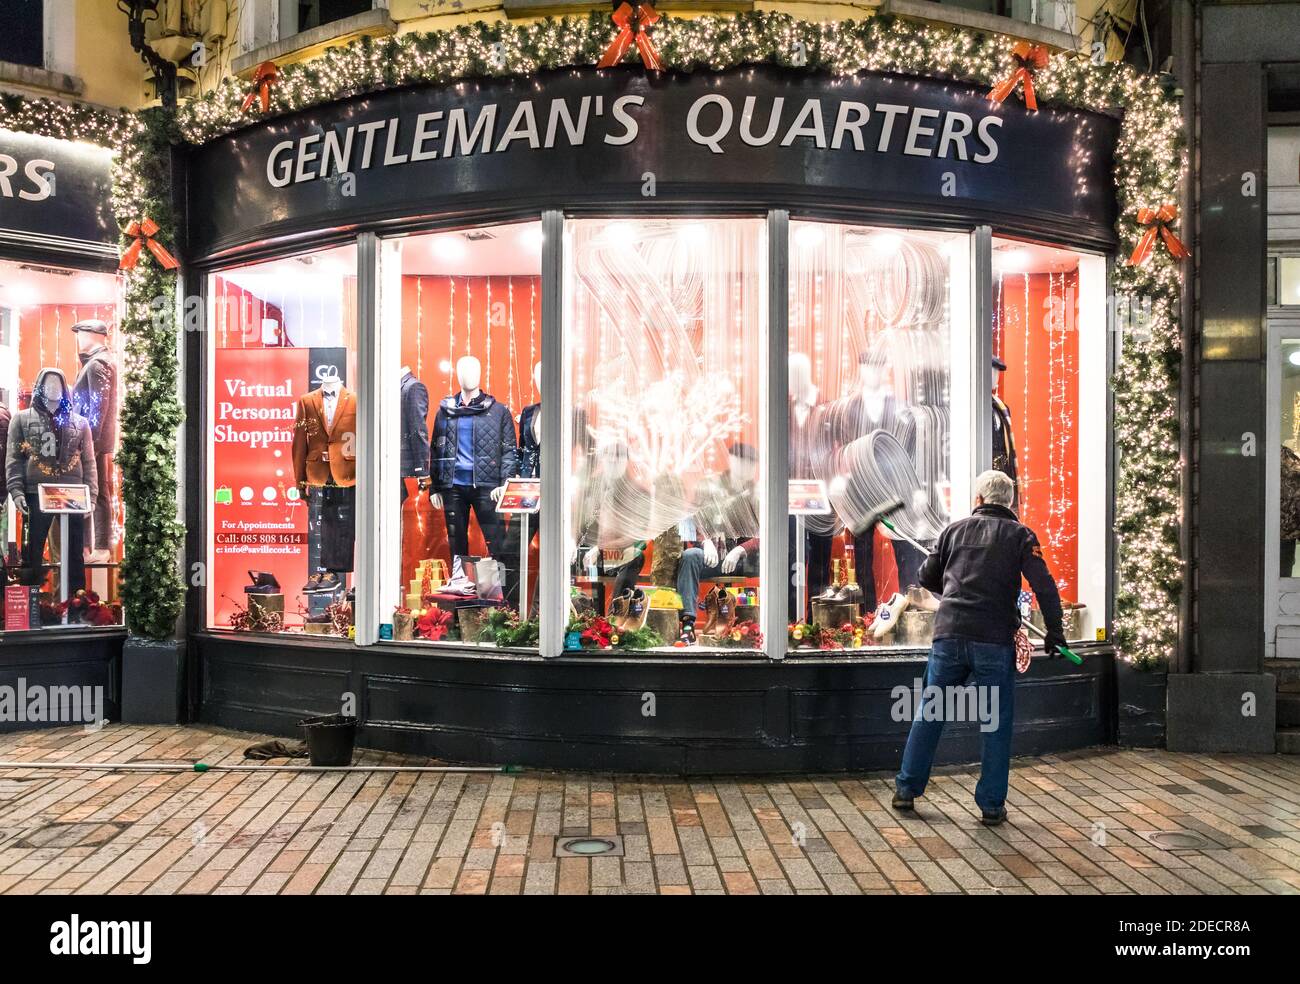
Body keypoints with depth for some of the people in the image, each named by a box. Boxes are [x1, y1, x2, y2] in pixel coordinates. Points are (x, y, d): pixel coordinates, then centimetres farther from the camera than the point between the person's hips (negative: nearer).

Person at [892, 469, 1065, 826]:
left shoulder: (955, 529, 12)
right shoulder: (1020, 535, 5)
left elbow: (927, 577, 20)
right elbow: (1044, 585, -6)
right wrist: (1054, 631, 2)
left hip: (949, 633, 2)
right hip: (995, 640, -2)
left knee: (929, 712, 13)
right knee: (996, 723, 8)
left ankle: (907, 788, 19)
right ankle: (991, 805, 10)